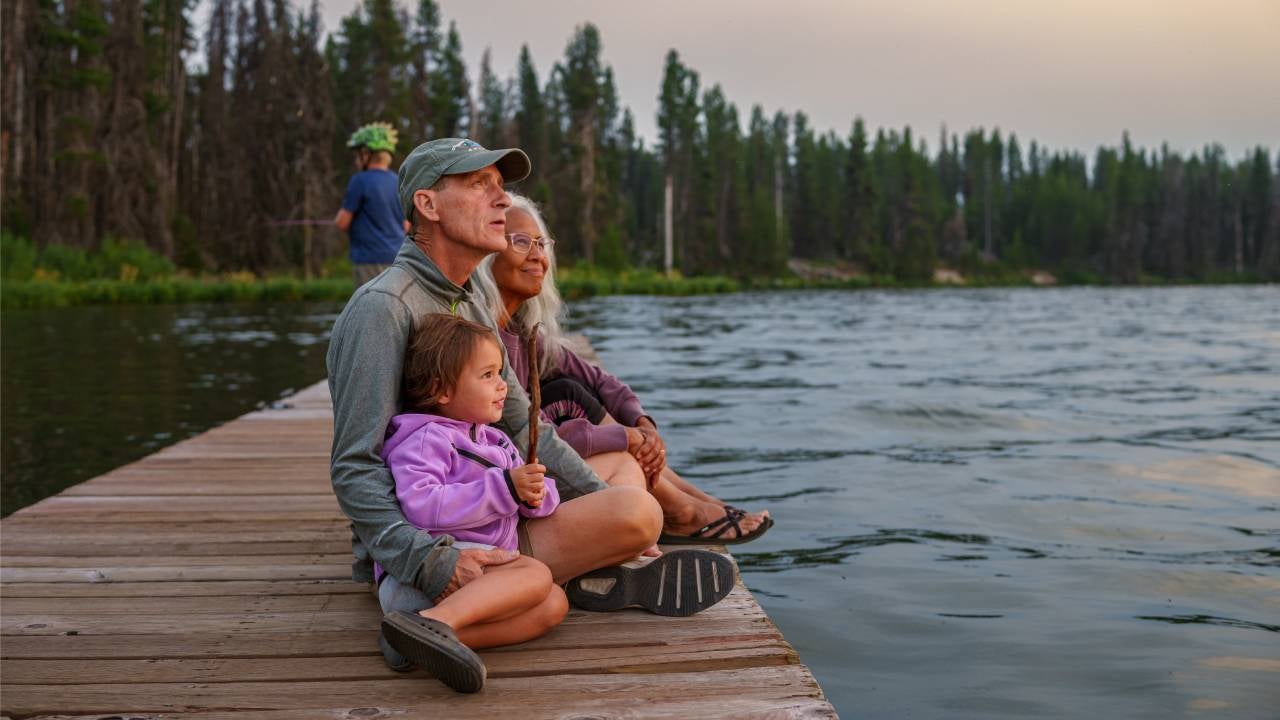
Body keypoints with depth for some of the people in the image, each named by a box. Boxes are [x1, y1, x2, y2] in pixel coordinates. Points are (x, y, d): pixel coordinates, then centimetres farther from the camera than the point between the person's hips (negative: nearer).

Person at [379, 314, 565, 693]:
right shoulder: (426, 439, -7)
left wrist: (536, 494, -8)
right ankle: (434, 621, -47)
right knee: (536, 574, -26)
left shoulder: (493, 440, 21)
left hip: (483, 568, 9)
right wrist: (505, 487, -24)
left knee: (554, 604, -14)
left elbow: (545, 497, 19)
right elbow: (422, 506, -25)